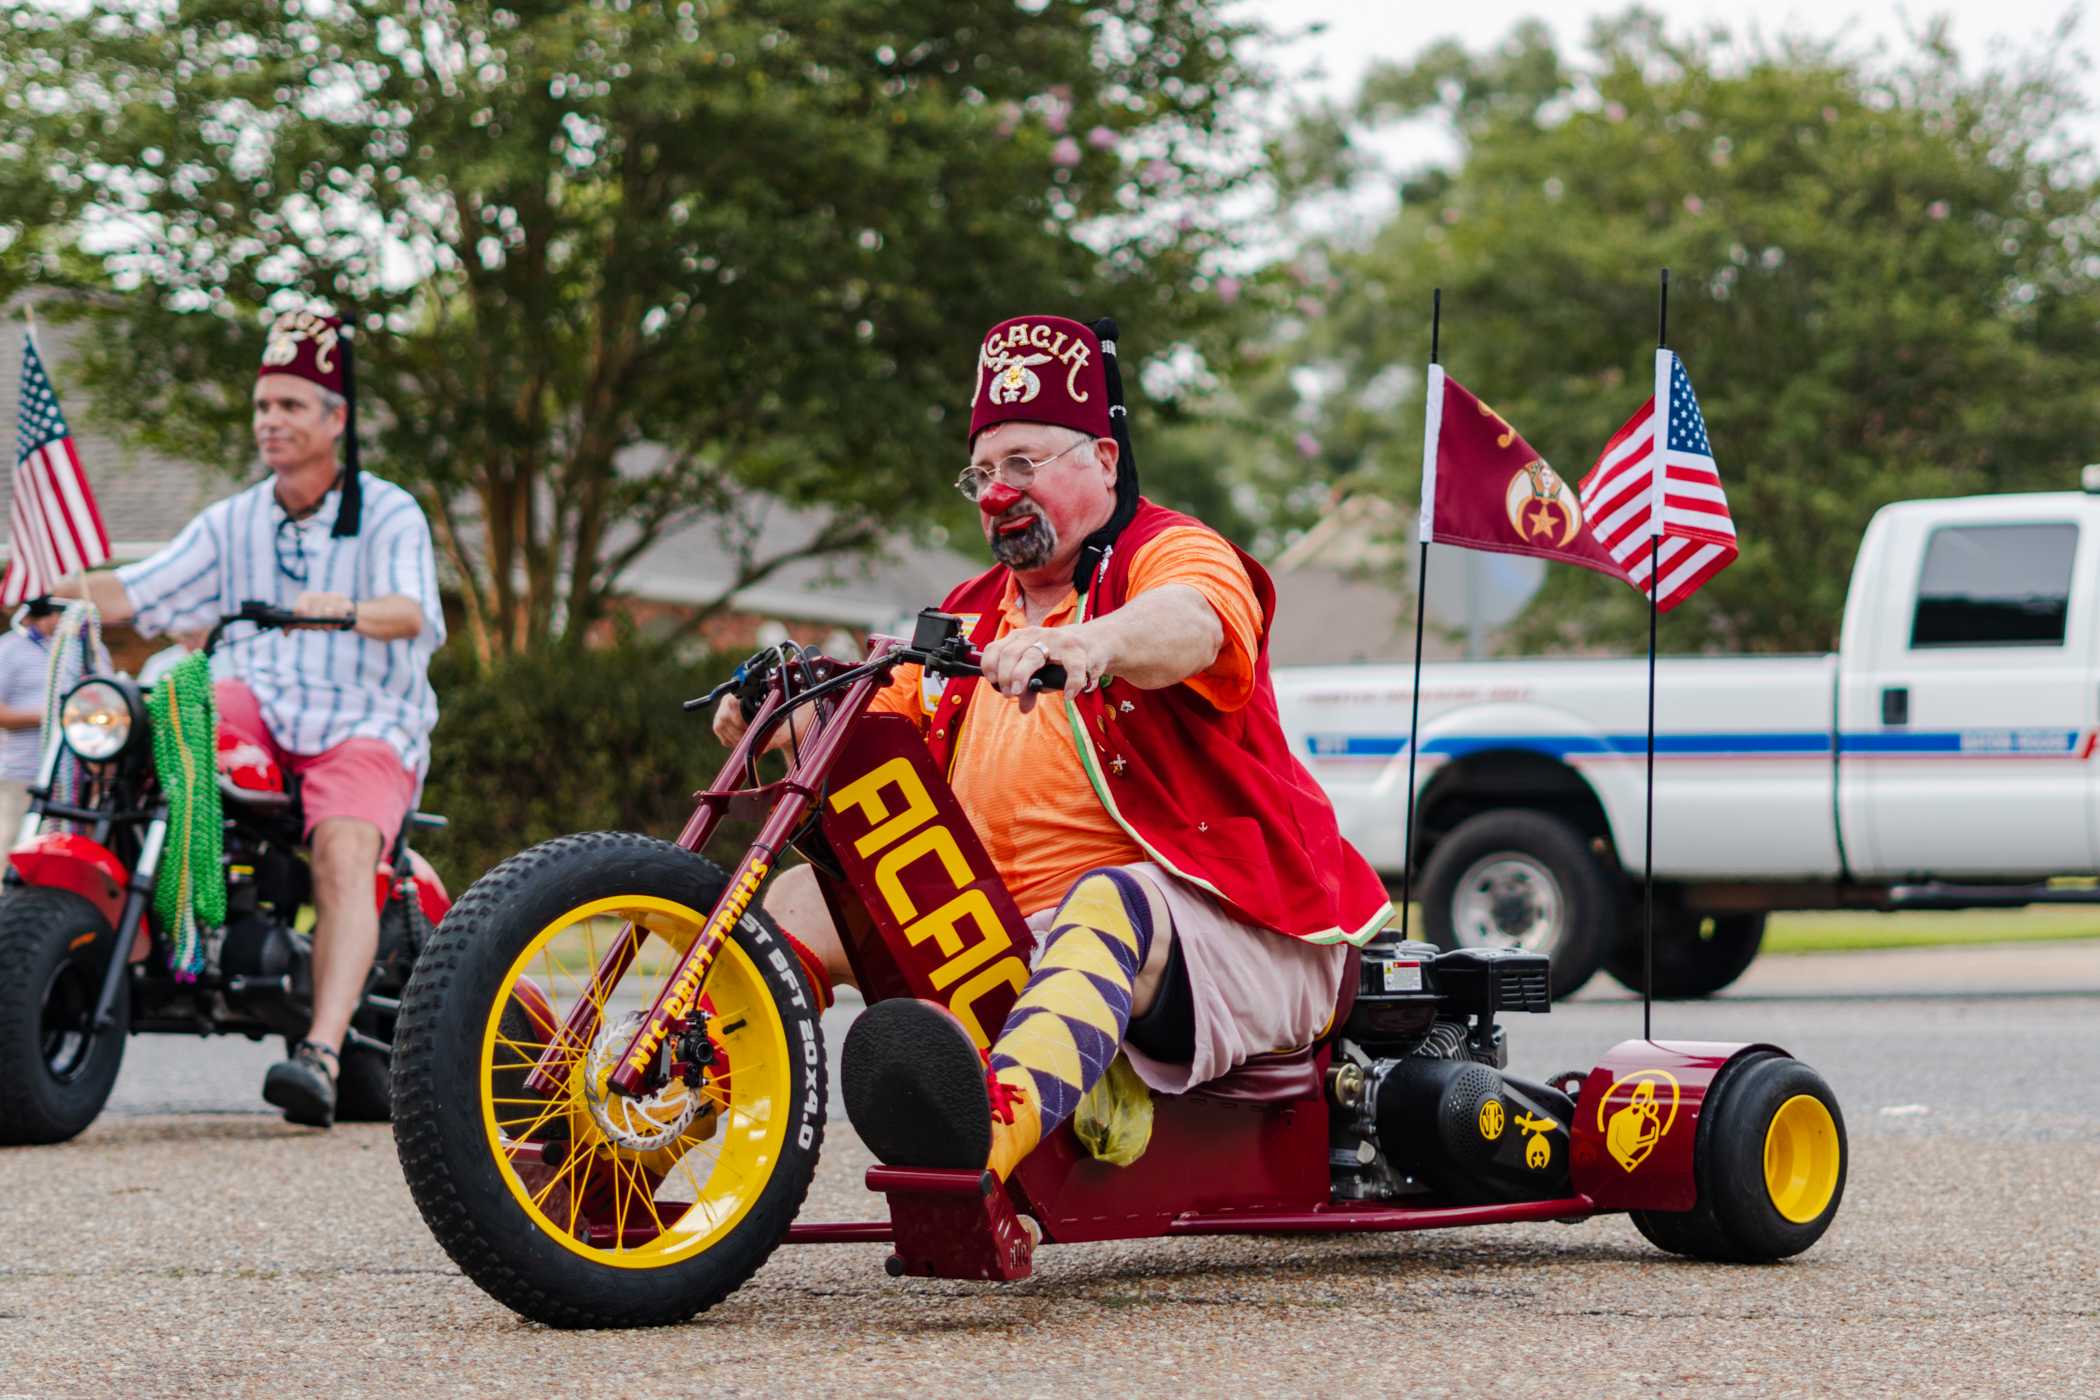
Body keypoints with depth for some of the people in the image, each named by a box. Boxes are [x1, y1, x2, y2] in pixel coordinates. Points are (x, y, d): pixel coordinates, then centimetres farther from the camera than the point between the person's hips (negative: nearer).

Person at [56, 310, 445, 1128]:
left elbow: (412, 611, -17)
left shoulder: (390, 515, 2)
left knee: (343, 854, -30)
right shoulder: (232, 525, 16)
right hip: (259, 709, 4)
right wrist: (49, 592, -11)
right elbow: (138, 594, 8)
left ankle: (323, 1057, -43)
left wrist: (345, 610, -38)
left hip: (368, 727, -4)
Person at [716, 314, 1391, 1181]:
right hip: (1013, 945, 8)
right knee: (810, 896, 0)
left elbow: (1187, 625, -26)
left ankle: (994, 1124, -71)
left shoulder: (1172, 552, 0)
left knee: (1105, 901, -41)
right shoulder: (975, 614, 24)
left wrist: (1080, 644, -48)